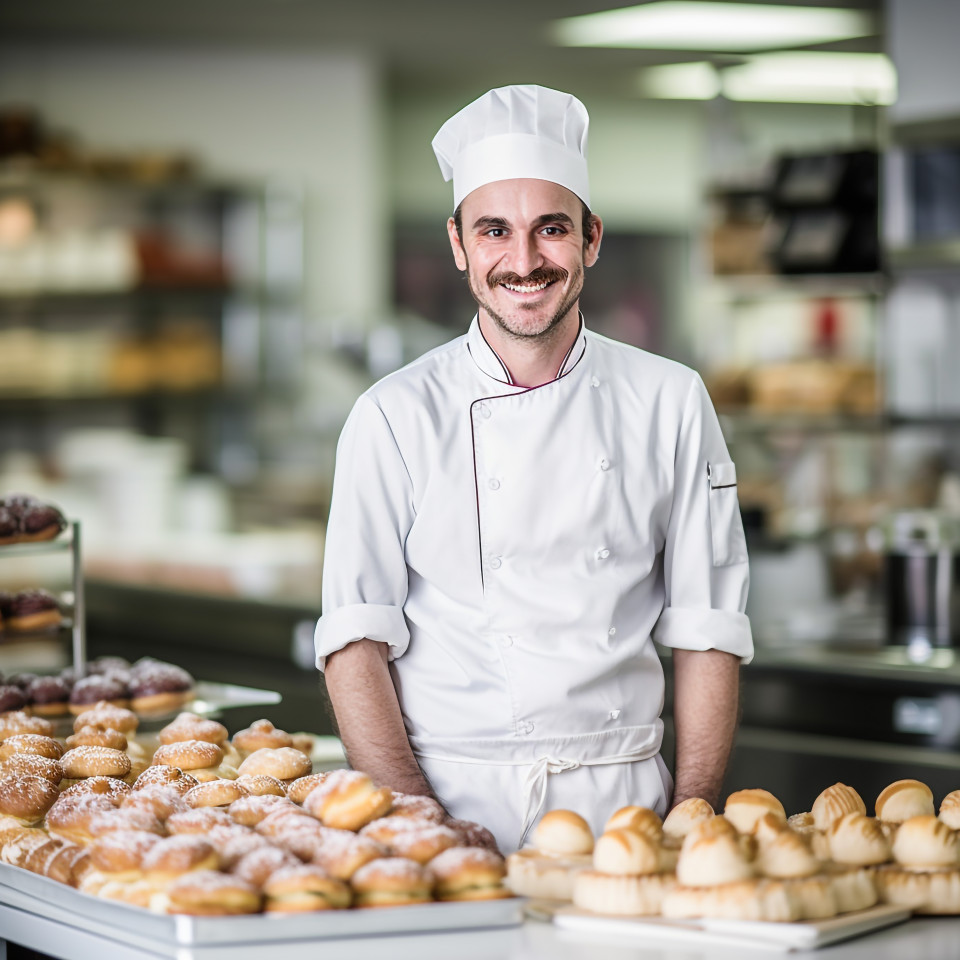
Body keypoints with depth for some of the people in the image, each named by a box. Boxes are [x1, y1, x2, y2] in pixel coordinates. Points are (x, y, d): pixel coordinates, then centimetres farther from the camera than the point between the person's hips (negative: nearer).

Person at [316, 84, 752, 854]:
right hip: (450, 795, -1)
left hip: (621, 801, 1)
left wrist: (689, 827, -2)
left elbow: (706, 634, 8)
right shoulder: (395, 415, 2)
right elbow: (356, 639, -1)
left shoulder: (670, 403, 7)